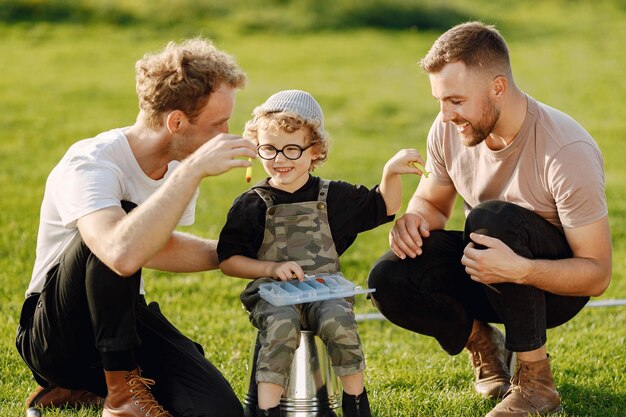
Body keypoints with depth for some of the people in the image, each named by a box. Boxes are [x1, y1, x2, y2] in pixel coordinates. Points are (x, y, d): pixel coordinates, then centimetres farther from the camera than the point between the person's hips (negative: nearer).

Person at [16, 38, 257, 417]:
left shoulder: (181, 167, 0)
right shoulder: (90, 164, -25)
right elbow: (124, 255, -46)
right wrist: (194, 169, -43)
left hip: (125, 319, 7)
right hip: (56, 337, -7)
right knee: (123, 217, -33)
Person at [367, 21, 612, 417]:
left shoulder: (568, 152, -27)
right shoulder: (449, 131, -11)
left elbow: (597, 274, -25)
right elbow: (432, 203, 7)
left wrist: (519, 270, -43)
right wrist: (414, 218, -20)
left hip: (556, 284, -5)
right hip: (488, 267, 5)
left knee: (490, 218, -36)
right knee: (388, 280, -22)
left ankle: (536, 383, -21)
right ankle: (481, 341, 7)